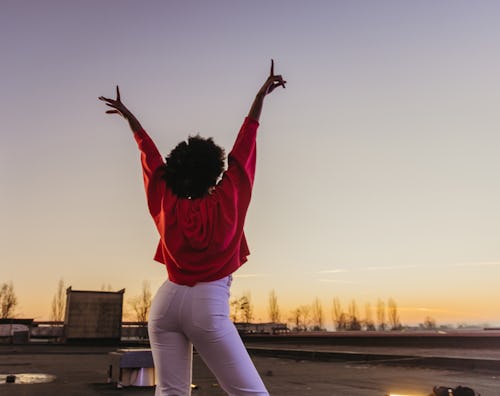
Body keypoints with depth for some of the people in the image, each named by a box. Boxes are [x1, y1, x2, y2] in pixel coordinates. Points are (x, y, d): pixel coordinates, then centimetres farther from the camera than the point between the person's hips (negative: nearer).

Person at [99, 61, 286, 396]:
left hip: (167, 300, 5)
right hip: (208, 303, -4)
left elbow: (152, 158, 17)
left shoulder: (167, 207, 6)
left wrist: (130, 118, 31)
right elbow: (243, 149, 3)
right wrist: (262, 96, 11)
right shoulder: (225, 202, -2)